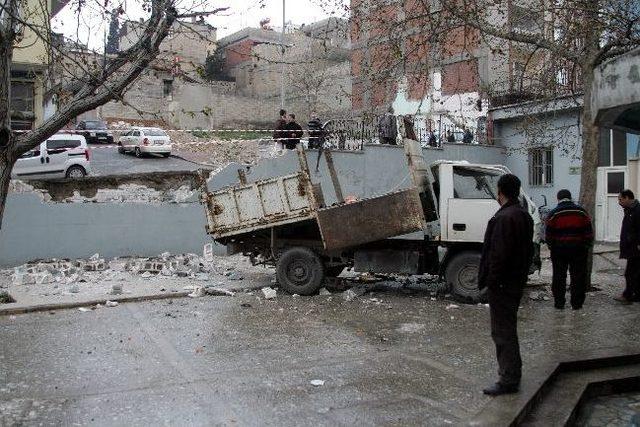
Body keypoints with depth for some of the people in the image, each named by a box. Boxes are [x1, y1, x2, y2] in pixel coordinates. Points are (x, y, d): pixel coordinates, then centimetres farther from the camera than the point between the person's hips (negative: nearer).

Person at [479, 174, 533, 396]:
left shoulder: (504, 218, -20)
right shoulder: (524, 215, 12)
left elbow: (499, 254, -24)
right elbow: (528, 250, 18)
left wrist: (491, 281, -17)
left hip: (502, 285, -10)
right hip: (516, 282, 10)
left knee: (503, 331, -3)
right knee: (508, 328, 21)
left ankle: (508, 380, 2)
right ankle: (512, 371, 34)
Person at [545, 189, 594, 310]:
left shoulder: (553, 214, -3)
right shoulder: (581, 212, 1)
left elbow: (548, 235, -5)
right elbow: (589, 232, 1)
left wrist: (551, 247, 8)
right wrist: (586, 245, 10)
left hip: (559, 250, -1)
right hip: (578, 250, 1)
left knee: (559, 276, 7)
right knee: (578, 276, 8)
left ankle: (559, 303, 11)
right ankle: (577, 303, 12)